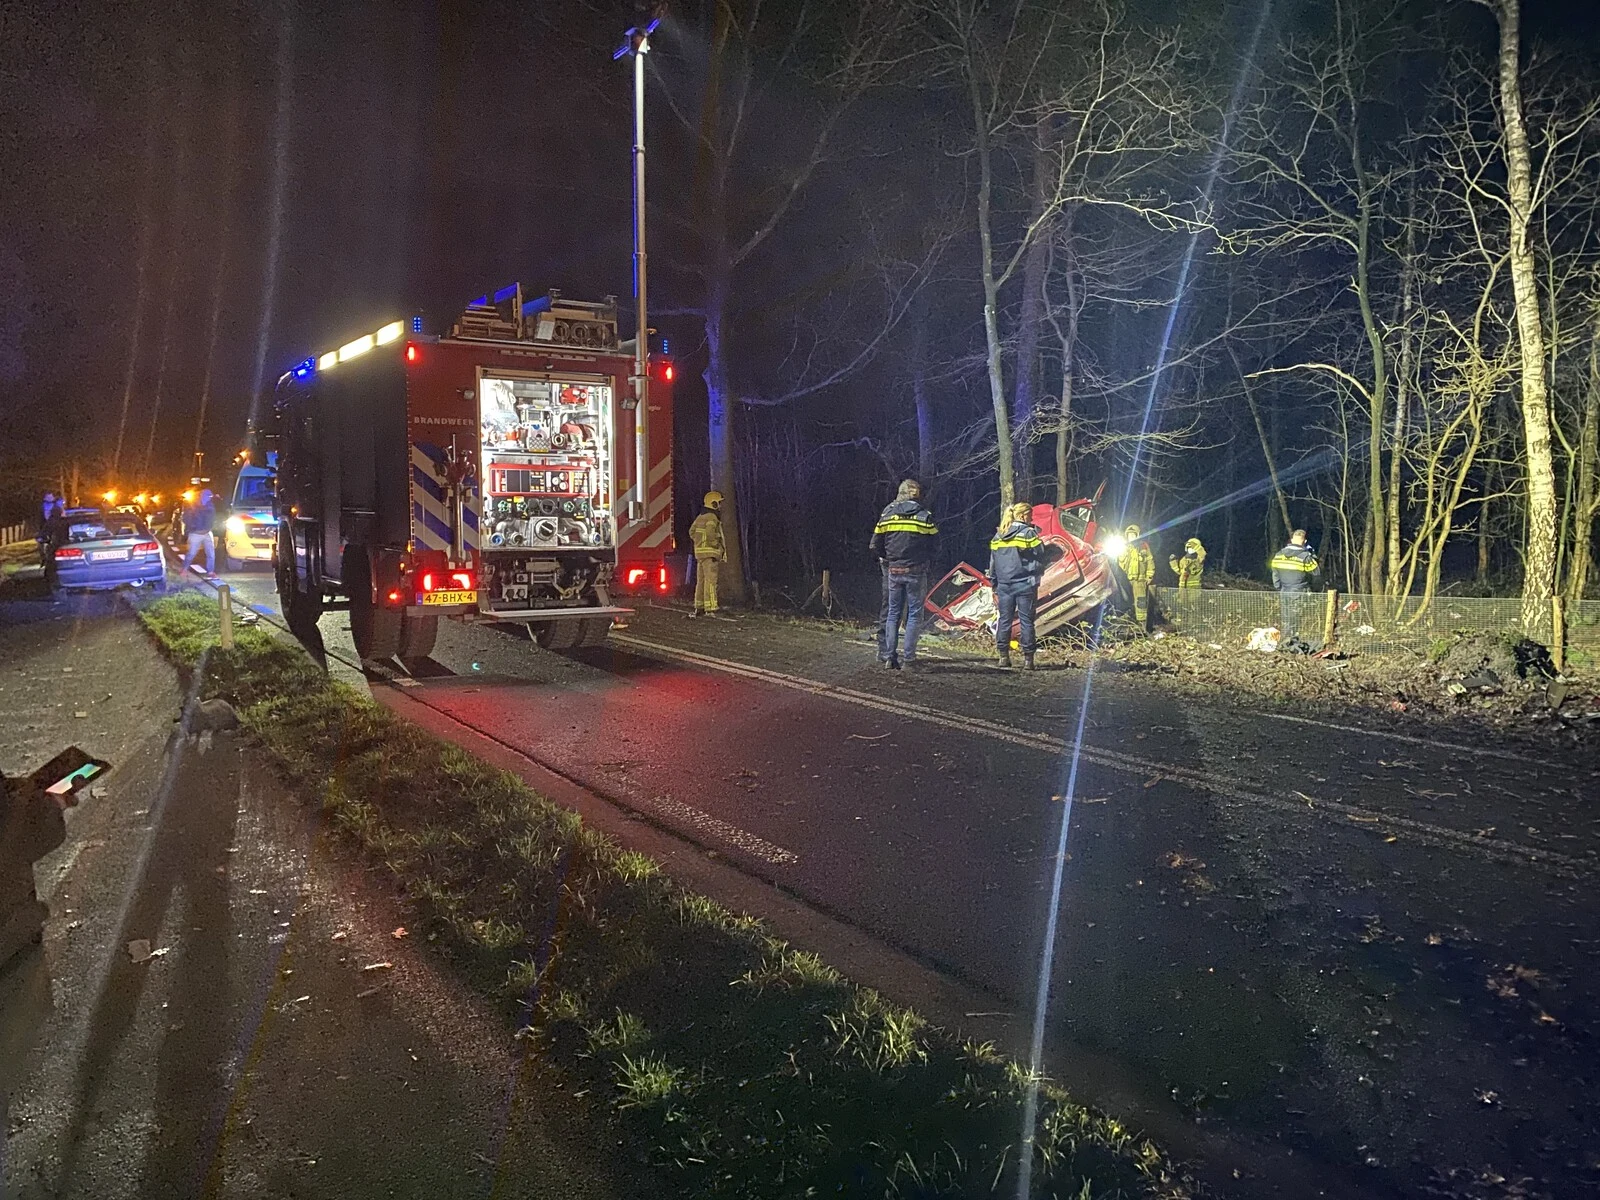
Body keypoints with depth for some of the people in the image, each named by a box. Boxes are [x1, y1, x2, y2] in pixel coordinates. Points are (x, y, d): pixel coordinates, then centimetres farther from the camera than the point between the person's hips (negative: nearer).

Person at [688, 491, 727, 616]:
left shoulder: (700, 517, 16)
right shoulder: (712, 518, -13)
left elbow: (692, 532, 19)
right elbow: (710, 535, -22)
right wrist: (719, 547, -11)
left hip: (700, 551, 10)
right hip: (709, 552, -10)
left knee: (701, 580, 13)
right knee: (710, 580, -12)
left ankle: (699, 608, 17)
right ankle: (710, 609, -17)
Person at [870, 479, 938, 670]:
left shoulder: (887, 514, 3)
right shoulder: (925, 516, -5)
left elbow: (875, 545, 2)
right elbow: (934, 545, -3)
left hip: (893, 570, 3)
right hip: (916, 571, -3)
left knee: (893, 613, 11)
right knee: (914, 614, 3)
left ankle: (888, 656, 8)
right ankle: (909, 658, 0)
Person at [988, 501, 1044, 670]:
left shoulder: (998, 536, 9)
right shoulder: (1029, 533, -7)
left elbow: (992, 563, 14)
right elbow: (1040, 560, -4)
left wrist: (994, 586, 20)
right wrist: (1036, 578, 13)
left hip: (1004, 585, 4)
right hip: (1025, 584, -4)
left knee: (1004, 620, 8)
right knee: (1026, 621, 1)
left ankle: (1002, 657, 8)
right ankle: (1027, 659, 2)